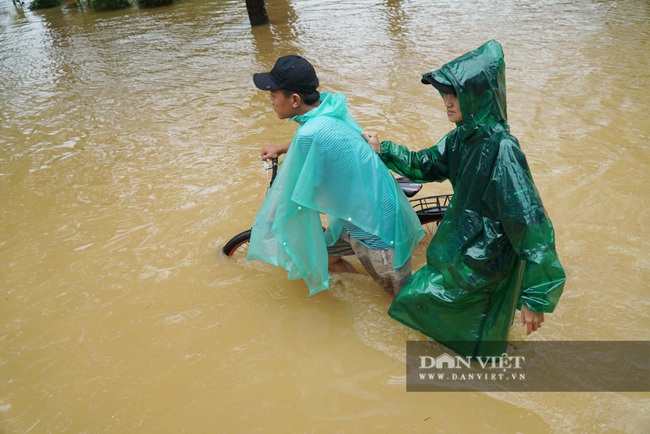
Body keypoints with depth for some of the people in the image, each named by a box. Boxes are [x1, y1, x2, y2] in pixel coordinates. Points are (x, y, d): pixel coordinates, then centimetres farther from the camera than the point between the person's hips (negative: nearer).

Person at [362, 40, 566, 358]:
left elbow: (531, 226, -29)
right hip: (464, 242, 7)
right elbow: (426, 165, 13)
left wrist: (536, 299, -27)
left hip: (482, 259, -7)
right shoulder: (464, 136, -5)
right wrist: (383, 150, 2)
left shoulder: (501, 150, -30)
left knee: (415, 298, 7)